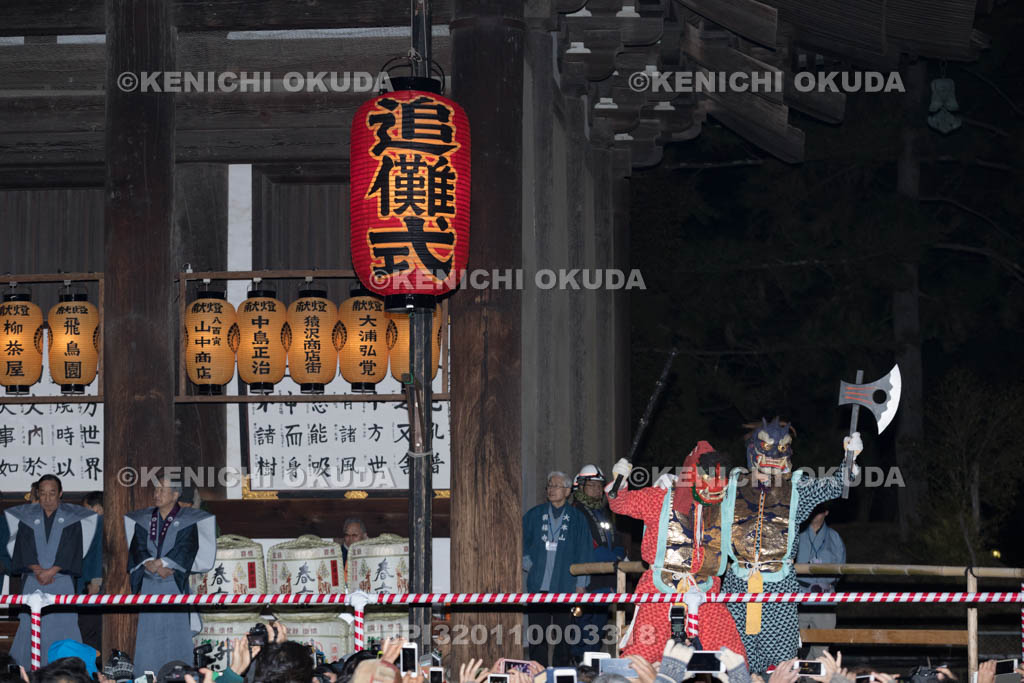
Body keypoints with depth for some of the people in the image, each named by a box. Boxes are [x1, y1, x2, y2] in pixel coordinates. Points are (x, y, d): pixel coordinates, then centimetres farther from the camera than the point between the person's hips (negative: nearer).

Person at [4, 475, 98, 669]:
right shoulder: (27, 517, 9)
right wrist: (37, 570, -14)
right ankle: (28, 669, 0)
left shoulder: (72, 518, 5)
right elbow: (25, 548, 0)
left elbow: (70, 549, -4)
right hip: (33, 581, 1)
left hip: (61, 581, -1)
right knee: (30, 626, -3)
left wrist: (51, 571, -14)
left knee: (62, 624, -6)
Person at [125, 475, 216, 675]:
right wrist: (153, 566, -16)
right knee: (148, 641, 2)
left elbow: (185, 550, -9)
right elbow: (138, 550, 2)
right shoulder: (143, 520, 12)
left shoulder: (187, 521, 1)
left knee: (175, 639, -5)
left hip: (175, 585, -3)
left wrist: (158, 563, -16)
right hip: (149, 588, 3)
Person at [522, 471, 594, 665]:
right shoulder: (534, 515, 10)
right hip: (538, 584, 1)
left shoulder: (577, 519, 6)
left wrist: (581, 584, 0)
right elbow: (521, 542, 20)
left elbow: (584, 552, 5)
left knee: (563, 631, 2)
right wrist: (527, 563, 6)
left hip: (565, 585, -1)